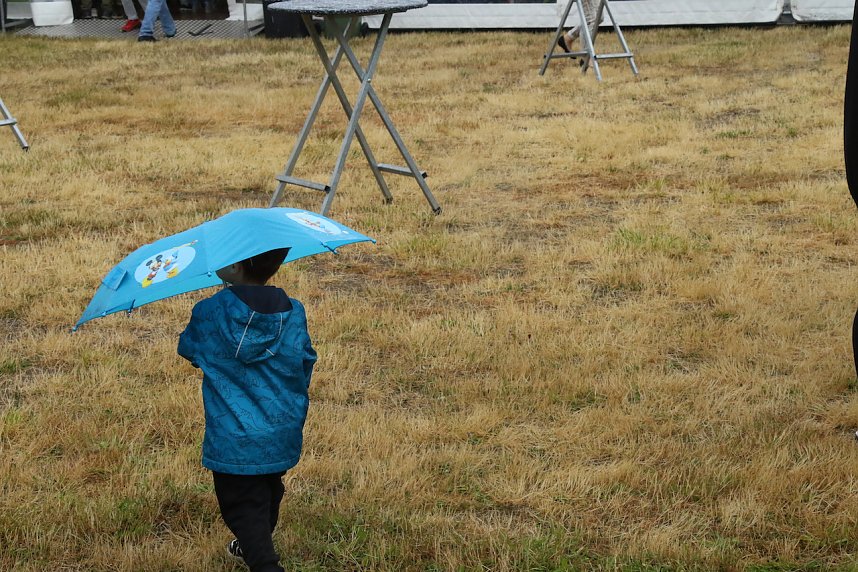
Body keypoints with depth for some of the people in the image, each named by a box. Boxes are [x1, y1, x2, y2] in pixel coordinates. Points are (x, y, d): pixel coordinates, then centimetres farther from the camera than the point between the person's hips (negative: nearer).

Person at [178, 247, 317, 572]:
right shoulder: (294, 314, -7)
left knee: (244, 509, 4)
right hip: (283, 435, 5)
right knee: (268, 493, 27)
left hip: (234, 443, -5)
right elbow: (305, 366, 5)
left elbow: (188, 349, 6)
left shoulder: (210, 313, -14)